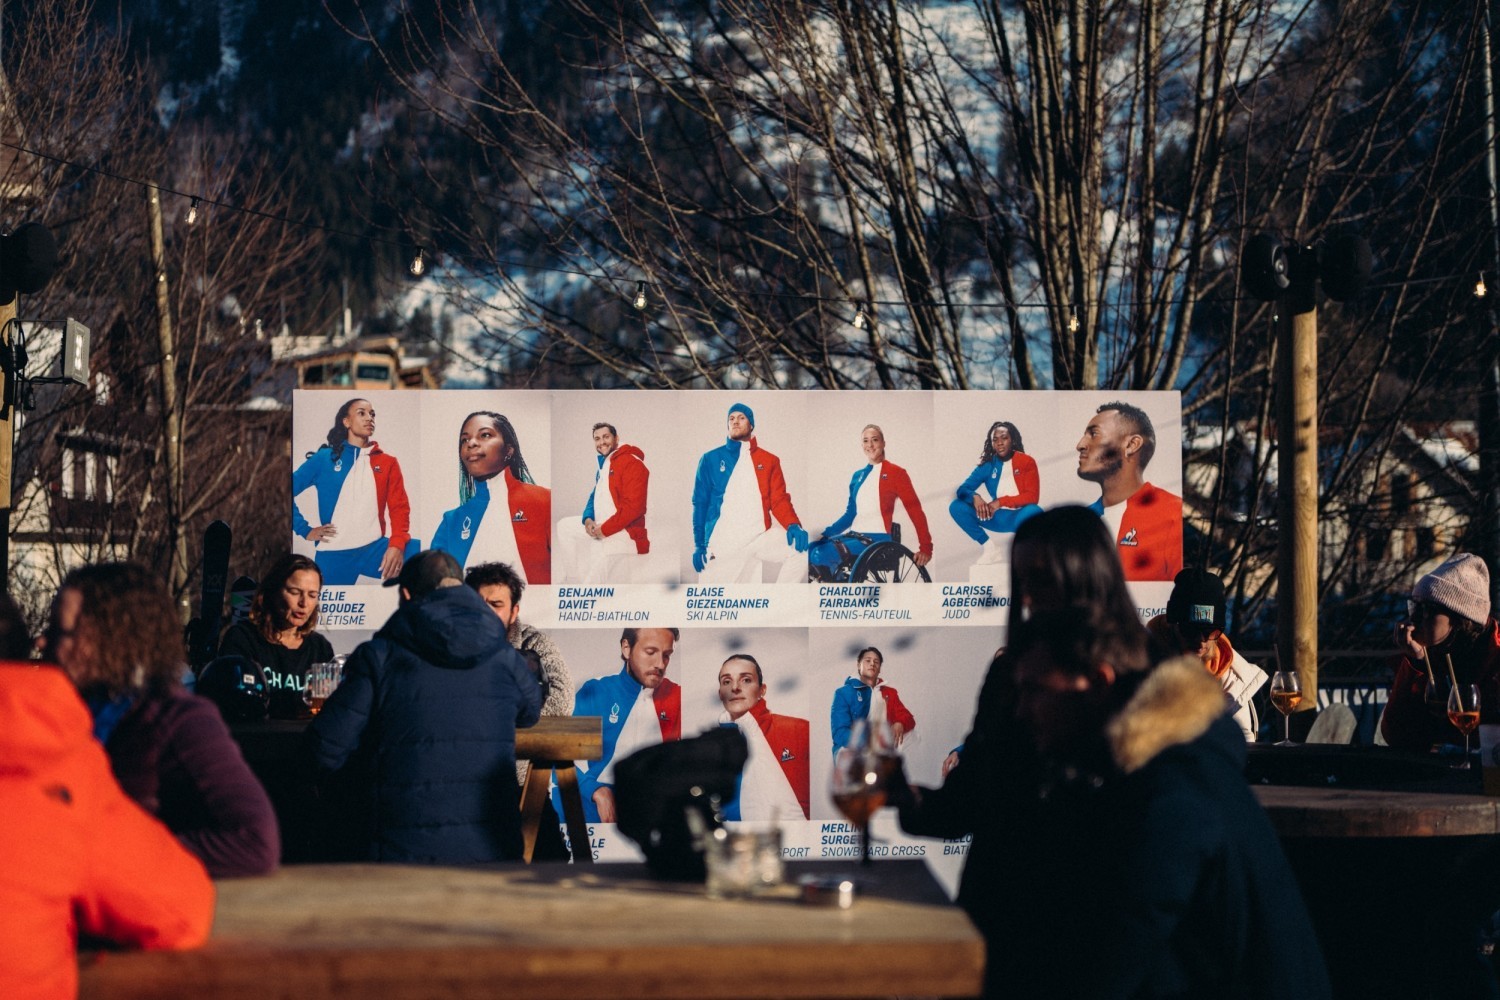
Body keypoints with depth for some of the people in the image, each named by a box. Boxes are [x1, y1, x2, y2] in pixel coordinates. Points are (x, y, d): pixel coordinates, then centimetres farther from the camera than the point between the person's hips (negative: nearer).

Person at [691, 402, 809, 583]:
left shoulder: (769, 461, 14)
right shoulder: (710, 459, 11)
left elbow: (779, 500, 5)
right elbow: (700, 503, 10)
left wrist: (793, 525, -16)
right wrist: (699, 544, 1)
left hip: (760, 537, 0)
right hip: (723, 543, 0)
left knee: (800, 547, -24)